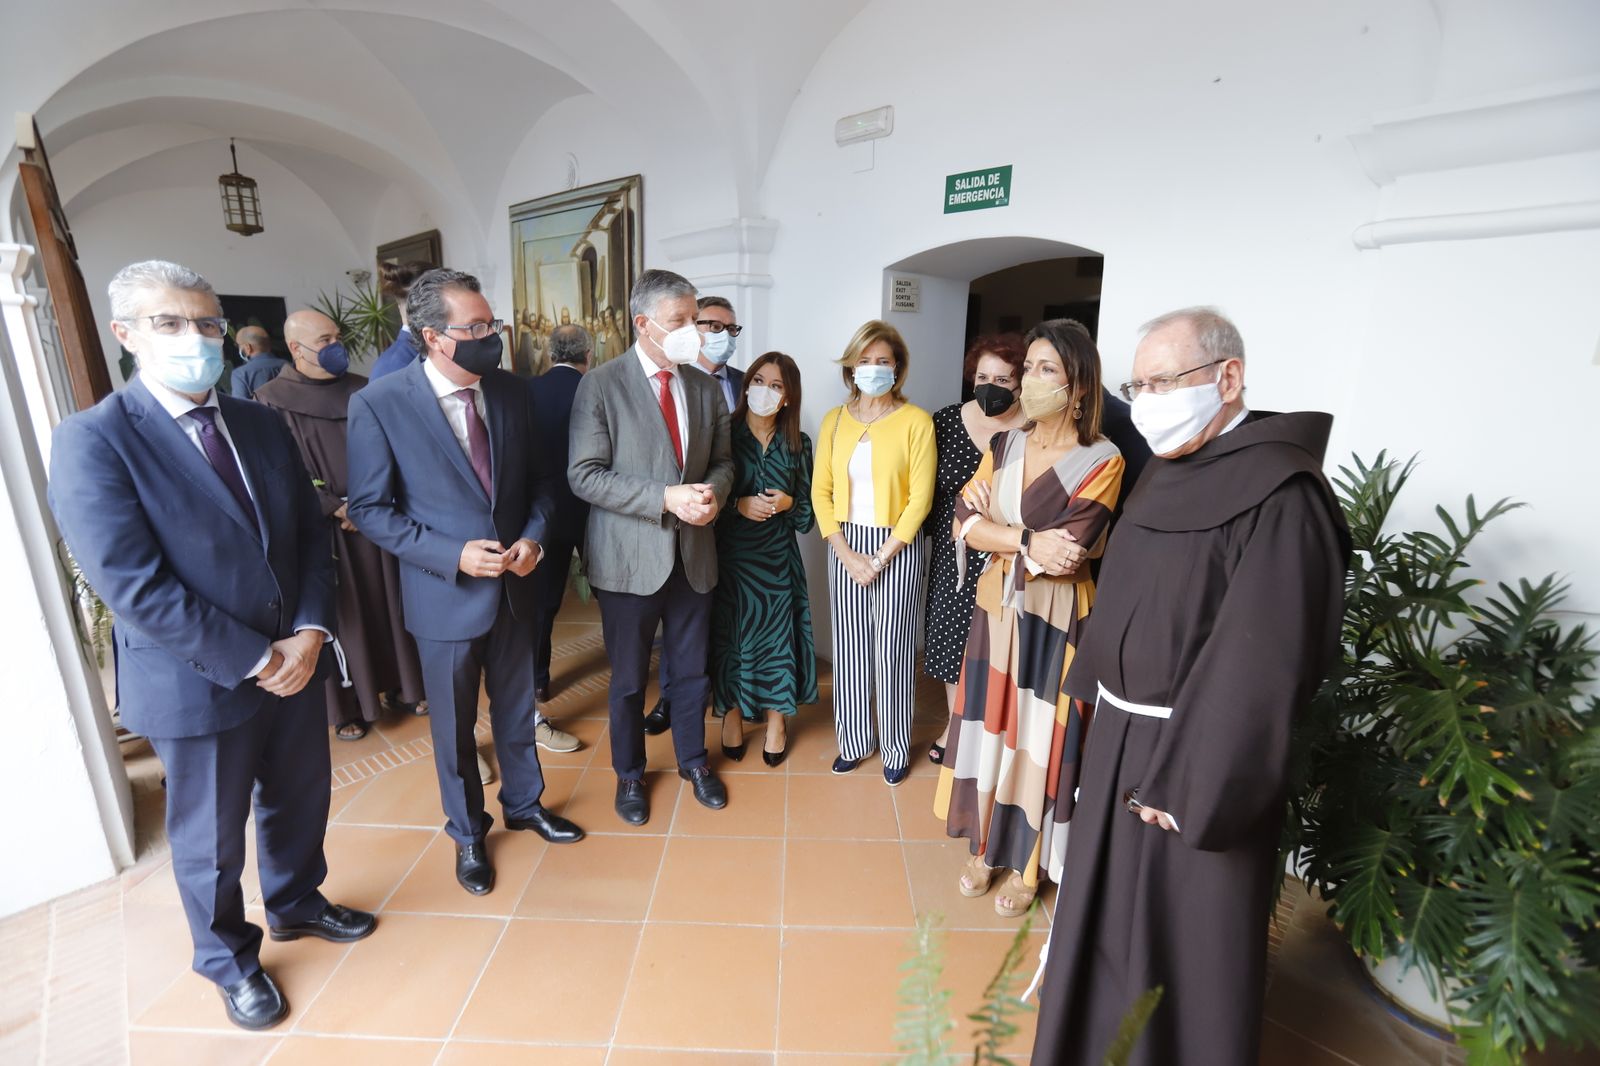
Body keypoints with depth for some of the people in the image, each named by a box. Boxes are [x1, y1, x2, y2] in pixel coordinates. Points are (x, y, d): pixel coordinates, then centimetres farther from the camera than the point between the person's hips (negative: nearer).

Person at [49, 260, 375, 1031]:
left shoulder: (261, 424, 3)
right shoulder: (92, 440, -14)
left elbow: (310, 534, 3)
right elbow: (134, 587, -20)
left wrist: (309, 633, -11)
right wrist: (255, 659, -18)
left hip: (293, 661, 5)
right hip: (196, 684, -5)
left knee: (301, 799, 22)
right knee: (211, 840, 17)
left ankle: (296, 901, 50)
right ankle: (228, 959, 43)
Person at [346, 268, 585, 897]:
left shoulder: (510, 391, -2)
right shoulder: (378, 405, -14)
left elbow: (539, 477, 6)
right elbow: (370, 509, -10)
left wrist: (533, 537, -11)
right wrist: (453, 555, -20)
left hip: (514, 585, 4)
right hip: (445, 594, -3)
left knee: (517, 709, 21)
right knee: (454, 727, 16)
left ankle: (524, 803, 46)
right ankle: (467, 832, 41)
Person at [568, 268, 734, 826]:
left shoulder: (704, 386, 5)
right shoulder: (601, 384, -9)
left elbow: (723, 460, 10)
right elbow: (584, 475, -14)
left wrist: (713, 492, -13)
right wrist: (666, 498, -23)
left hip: (693, 554, 4)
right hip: (631, 557, -3)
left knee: (692, 669, 18)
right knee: (629, 679, 14)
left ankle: (693, 760, 42)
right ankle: (629, 774, 39)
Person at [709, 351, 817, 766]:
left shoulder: (797, 444, 4)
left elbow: (808, 515, 7)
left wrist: (789, 504, -13)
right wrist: (740, 504, -18)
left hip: (777, 560, 1)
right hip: (729, 556, -1)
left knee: (776, 634, 6)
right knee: (729, 635, 7)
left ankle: (776, 721, 27)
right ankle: (733, 715, 30)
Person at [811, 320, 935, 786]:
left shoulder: (916, 421, -7)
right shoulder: (835, 419, 4)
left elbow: (920, 498, -10)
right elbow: (821, 491, 1)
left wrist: (880, 558, -12)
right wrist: (847, 553, -8)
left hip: (896, 547, -3)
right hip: (845, 546, 4)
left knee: (892, 652, 6)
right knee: (849, 648, 11)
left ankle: (896, 747, 27)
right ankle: (854, 740, 30)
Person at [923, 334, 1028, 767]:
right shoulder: (946, 421, -1)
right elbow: (927, 489, 7)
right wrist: (938, 532, 3)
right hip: (954, 557, 3)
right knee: (954, 642, 15)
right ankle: (954, 727, 36)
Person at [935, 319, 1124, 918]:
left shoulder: (1102, 461, -11)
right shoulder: (1005, 447, 4)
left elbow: (1067, 555, -21)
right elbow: (963, 527, -5)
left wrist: (993, 525, -14)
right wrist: (1030, 540, -18)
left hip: (1055, 621, -4)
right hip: (997, 608, 5)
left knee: (1038, 738, 8)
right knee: (989, 727, 14)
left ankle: (1028, 865, 30)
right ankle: (986, 847, 34)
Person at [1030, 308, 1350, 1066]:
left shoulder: (1278, 495, -21)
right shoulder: (1168, 471, 5)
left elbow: (1259, 663, -23)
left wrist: (1187, 786, -20)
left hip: (1195, 760, -8)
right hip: (1121, 737, 8)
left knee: (1184, 940, 12)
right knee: (1109, 912, 25)